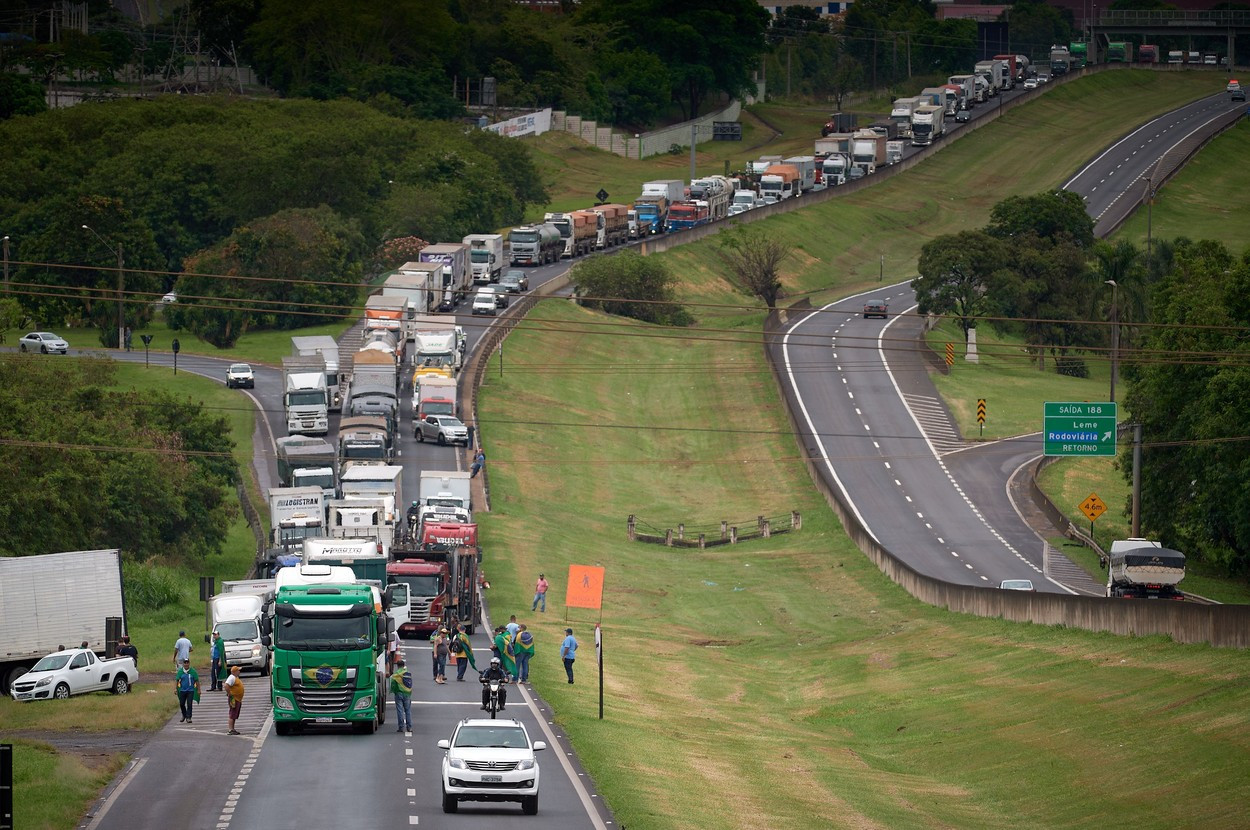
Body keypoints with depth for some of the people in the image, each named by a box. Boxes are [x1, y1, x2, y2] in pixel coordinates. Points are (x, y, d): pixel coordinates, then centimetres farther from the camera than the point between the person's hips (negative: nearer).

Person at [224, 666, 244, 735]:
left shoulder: (236, 678, 16)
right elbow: (226, 686, -27)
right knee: (232, 715, -9)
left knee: (234, 716, 13)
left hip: (238, 699, 10)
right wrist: (230, 695, -23)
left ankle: (233, 729, 18)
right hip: (234, 699, -10)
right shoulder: (232, 678, -15)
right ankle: (231, 730, -11)